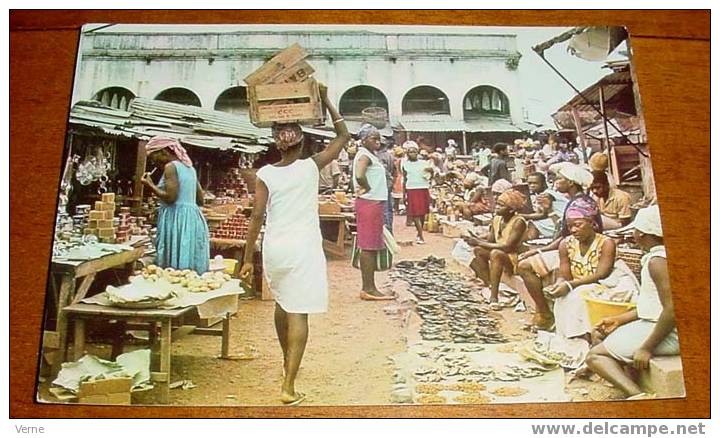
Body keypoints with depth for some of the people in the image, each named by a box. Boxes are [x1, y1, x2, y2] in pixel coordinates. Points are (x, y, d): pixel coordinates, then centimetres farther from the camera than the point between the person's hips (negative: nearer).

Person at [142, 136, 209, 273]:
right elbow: (200, 200, 19)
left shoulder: (170, 167, -8)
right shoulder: (189, 168, 17)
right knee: (190, 267, 8)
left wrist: (150, 185, -6)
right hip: (192, 218, 9)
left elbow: (170, 197, -17)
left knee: (174, 267, -6)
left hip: (177, 219, -9)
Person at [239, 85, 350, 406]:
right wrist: (326, 101, 8)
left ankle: (287, 361, 44)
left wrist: (248, 258, -2)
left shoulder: (265, 174, -3)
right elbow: (344, 136, 5)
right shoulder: (311, 166, -5)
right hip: (303, 247, -3)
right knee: (298, 313, -4)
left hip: (274, 247, 3)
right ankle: (289, 386, -9)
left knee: (281, 304, 24)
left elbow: (257, 217, -6)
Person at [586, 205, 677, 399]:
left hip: (667, 333, -11)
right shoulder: (660, 255, 11)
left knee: (595, 355, -5)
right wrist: (619, 319, 19)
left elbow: (672, 310, -27)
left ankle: (638, 395, -25)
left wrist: (647, 348, -21)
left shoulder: (657, 261, -20)